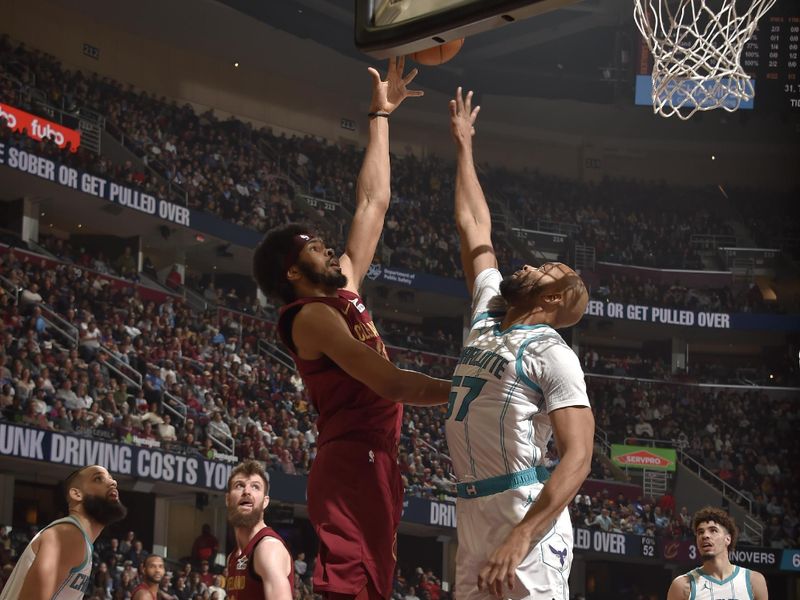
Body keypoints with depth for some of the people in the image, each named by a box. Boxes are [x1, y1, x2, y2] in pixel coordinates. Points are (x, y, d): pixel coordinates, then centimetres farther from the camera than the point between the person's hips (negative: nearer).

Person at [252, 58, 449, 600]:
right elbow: (388, 382, -18)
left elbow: (373, 202, 25)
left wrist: (381, 116, 27)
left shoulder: (343, 293, 19)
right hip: (352, 464, -10)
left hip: (373, 463, 10)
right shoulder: (311, 315, -7)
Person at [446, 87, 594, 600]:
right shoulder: (488, 314, 18)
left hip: (526, 520, -8)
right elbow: (474, 226, 30)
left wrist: (520, 538, -27)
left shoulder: (553, 355, -4)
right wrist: (464, 146, 35)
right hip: (473, 515, 8)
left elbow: (578, 458, -15)